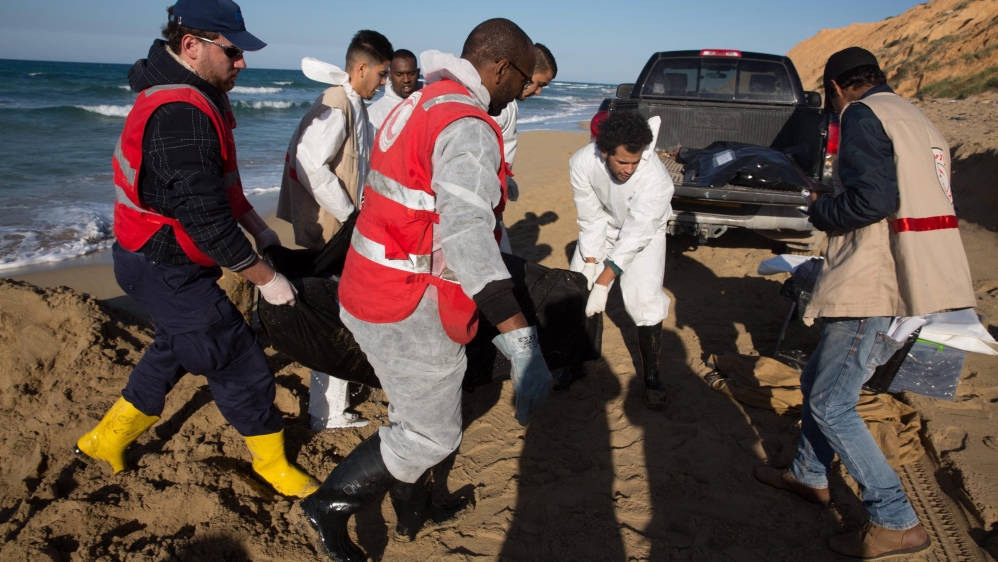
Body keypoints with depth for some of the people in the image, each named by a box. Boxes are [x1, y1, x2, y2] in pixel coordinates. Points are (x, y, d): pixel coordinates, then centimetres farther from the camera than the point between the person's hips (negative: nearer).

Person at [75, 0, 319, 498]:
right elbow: (206, 219, -28)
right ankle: (271, 461, 19)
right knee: (236, 359, 0)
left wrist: (255, 225, 10)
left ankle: (106, 440, 41)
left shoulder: (191, 97, 7)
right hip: (166, 268, -11)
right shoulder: (180, 116, -28)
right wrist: (266, 279, -20)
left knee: (176, 346, 27)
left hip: (160, 260, 11)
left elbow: (216, 182, 17)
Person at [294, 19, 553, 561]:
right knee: (432, 435, 8)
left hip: (369, 291, 10)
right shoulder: (468, 126, -22)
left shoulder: (416, 106, 12)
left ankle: (412, 508, 48)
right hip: (410, 312, -10)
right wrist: (521, 341, -44)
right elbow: (465, 231, -38)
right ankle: (327, 508, 21)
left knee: (415, 410, 28)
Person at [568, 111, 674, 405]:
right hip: (603, 225, 3)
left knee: (645, 299, -15)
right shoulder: (582, 163, -30)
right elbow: (591, 218, -20)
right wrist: (590, 265, -20)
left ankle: (651, 376, 1)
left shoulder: (656, 179, -38)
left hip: (644, 232, -3)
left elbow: (634, 236, -34)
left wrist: (603, 282, -34)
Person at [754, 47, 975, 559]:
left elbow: (872, 198, -24)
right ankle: (809, 477, 35)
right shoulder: (916, 119, 18)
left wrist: (820, 211, -5)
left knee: (830, 405, 0)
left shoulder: (862, 115, -10)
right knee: (817, 380, 21)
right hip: (913, 283, 10)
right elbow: (917, 202, 16)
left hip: (878, 289, -10)